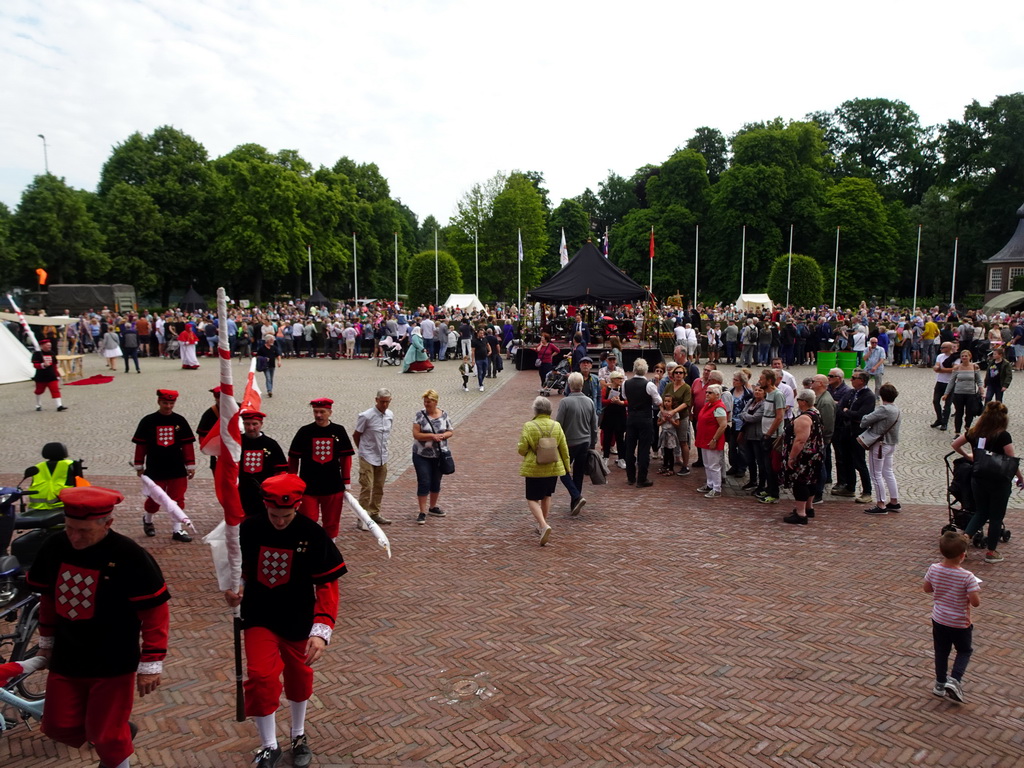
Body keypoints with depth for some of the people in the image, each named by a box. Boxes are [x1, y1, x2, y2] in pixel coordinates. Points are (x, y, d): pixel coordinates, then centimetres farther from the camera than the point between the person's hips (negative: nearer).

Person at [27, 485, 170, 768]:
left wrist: (151, 663, -17)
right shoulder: (54, 548, -8)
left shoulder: (131, 557, -24)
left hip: (113, 664, -5)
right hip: (65, 659, 5)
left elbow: (155, 611, -18)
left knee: (106, 735, 6)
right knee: (58, 727, 16)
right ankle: (120, 735, 42)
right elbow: (48, 596, 10)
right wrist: (47, 640, 17)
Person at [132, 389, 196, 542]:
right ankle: (148, 520, 37)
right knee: (154, 499, 8)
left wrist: (190, 466, 2)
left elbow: (188, 444, 4)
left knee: (177, 499, 3)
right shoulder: (148, 421, -3)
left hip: (177, 469, 1)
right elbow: (141, 444, 3)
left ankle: (177, 530, 12)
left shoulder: (180, 421, 1)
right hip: (155, 469, -1)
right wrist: (139, 466, 4)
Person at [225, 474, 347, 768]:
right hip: (259, 617, 0)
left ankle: (298, 737, 43)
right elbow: (239, 566, 6)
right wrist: (232, 589, -14)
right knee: (261, 678, -10)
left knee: (299, 677, 17)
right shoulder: (248, 529, -13)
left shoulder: (313, 535, -18)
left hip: (298, 620, 0)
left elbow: (327, 585, -16)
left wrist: (322, 629, -25)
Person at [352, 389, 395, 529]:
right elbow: (356, 435, -4)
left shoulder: (390, 416, 2)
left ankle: (375, 513, 27)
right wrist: (363, 449, 6)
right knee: (366, 487, -8)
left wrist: (381, 447, 14)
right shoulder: (366, 416, -16)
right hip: (368, 458, -6)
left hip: (382, 457, 6)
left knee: (379, 488, 14)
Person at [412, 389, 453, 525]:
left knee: (436, 482, 14)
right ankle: (422, 512, 1)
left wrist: (442, 435, -15)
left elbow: (450, 431, 6)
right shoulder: (420, 415, -8)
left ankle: (432, 507, 33)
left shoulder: (444, 415, 1)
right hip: (422, 455, -3)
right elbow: (416, 434, -13)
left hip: (439, 455, 3)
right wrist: (432, 436, -22)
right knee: (424, 483, -6)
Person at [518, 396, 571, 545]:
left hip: (534, 469, -4)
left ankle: (544, 526, -16)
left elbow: (522, 449, -12)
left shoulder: (528, 426, -13)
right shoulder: (556, 426, -2)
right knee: (546, 496, 22)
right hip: (553, 468, 4)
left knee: (532, 499, 3)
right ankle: (542, 525, 31)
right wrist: (566, 466, 16)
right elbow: (564, 448, 4)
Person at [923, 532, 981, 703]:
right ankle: (954, 680, 4)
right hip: (960, 623, -4)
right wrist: (974, 591, -4)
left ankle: (940, 684, 31)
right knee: (964, 651, 20)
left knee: (941, 652, 19)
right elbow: (976, 602, -23)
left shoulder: (933, 569, -13)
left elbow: (926, 588, 1)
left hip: (938, 620, 4)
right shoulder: (967, 577, -26)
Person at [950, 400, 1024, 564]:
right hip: (999, 481, -4)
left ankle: (965, 536, 0)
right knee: (996, 516, 9)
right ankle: (991, 552, 16)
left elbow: (955, 444, 13)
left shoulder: (974, 433, 0)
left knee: (981, 512, 20)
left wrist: (967, 456, 26)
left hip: (977, 478, 4)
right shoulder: (1003, 436, -14)